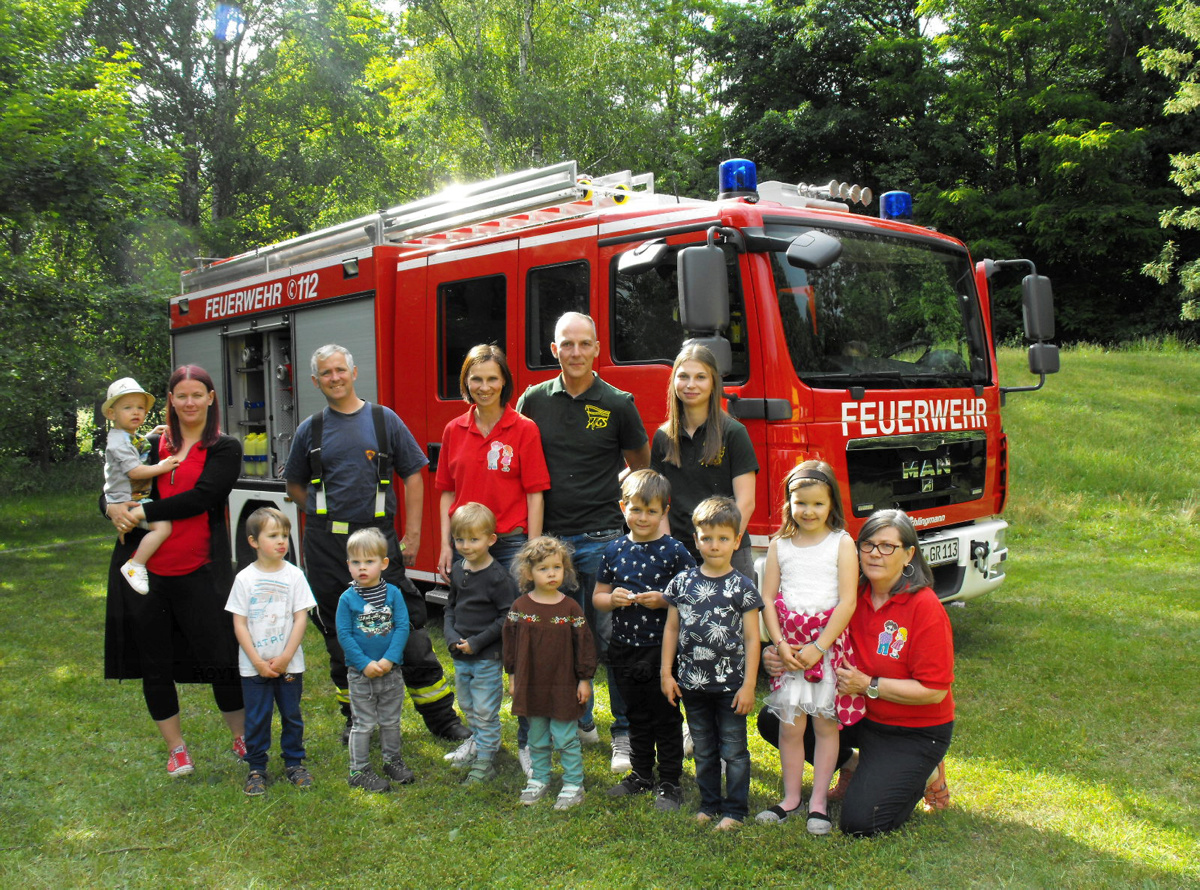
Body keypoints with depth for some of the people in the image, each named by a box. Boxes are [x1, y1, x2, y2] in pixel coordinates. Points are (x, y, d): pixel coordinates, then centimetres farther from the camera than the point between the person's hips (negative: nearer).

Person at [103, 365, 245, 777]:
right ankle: (176, 749, 27)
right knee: (155, 665, 11)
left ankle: (242, 737, 24)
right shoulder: (152, 446, 10)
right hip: (144, 570, 4)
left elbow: (200, 499, -14)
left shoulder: (225, 449, -1)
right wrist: (115, 508, -11)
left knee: (220, 657, 2)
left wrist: (142, 513, -16)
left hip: (198, 573, -3)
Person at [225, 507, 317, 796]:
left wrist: (285, 657, -11)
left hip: (289, 663, 1)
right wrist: (258, 661, -11)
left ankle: (294, 762, 26)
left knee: (292, 715, 10)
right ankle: (256, 769, 20)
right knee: (256, 719, 6)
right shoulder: (245, 578, -5)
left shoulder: (294, 575, -4)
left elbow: (301, 618, -4)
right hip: (253, 666, -1)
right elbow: (239, 623, -5)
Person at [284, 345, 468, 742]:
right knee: (339, 634, 9)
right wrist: (329, 511, 8)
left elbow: (412, 475, 2)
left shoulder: (385, 420, 2)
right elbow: (295, 485, 19)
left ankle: (441, 716, 7)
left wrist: (412, 536, -4)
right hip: (325, 545, 2)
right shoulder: (310, 429, 8)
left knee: (407, 626, -2)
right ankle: (356, 717, 24)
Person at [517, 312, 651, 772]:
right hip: (550, 537, 3)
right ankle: (579, 721, 27)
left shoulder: (618, 404, -1)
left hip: (601, 538, -2)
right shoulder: (534, 401, 5)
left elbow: (641, 466, 12)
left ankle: (625, 733, 11)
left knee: (611, 638, -1)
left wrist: (612, 494, 3)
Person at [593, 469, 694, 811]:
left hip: (662, 648, -4)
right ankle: (641, 774, 34)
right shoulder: (614, 551, 5)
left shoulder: (674, 551, -8)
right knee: (637, 716, 19)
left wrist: (664, 600, -23)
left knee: (666, 717, 6)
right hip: (624, 649, 5)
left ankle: (670, 782, 19)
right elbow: (597, 597, 11)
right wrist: (612, 599, -10)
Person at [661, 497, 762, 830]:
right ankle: (709, 804, 31)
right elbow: (671, 629, 7)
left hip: (730, 684, -3)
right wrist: (666, 673, 4)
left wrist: (749, 684, -10)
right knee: (703, 750, 16)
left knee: (733, 750, 6)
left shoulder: (742, 587, -7)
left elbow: (751, 638, -7)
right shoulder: (682, 582, 1)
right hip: (692, 683, 3)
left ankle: (735, 809, 19)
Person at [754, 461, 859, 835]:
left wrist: (818, 647, -13)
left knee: (825, 723, 5)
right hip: (787, 646, 2)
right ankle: (791, 797, 20)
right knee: (789, 725, 6)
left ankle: (819, 800, 16)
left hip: (827, 644, -2)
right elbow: (767, 598, 4)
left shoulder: (842, 544, -3)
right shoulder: (780, 545, 6)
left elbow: (847, 602, -8)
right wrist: (781, 644, -7)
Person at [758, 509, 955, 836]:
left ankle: (920, 775, 11)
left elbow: (934, 691, -21)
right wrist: (775, 654, -16)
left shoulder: (925, 607, -21)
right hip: (856, 714, 6)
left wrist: (868, 685, -23)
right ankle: (852, 766, 14)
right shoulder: (853, 594, -4)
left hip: (913, 732, -6)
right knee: (772, 720, -4)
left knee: (859, 822, -18)